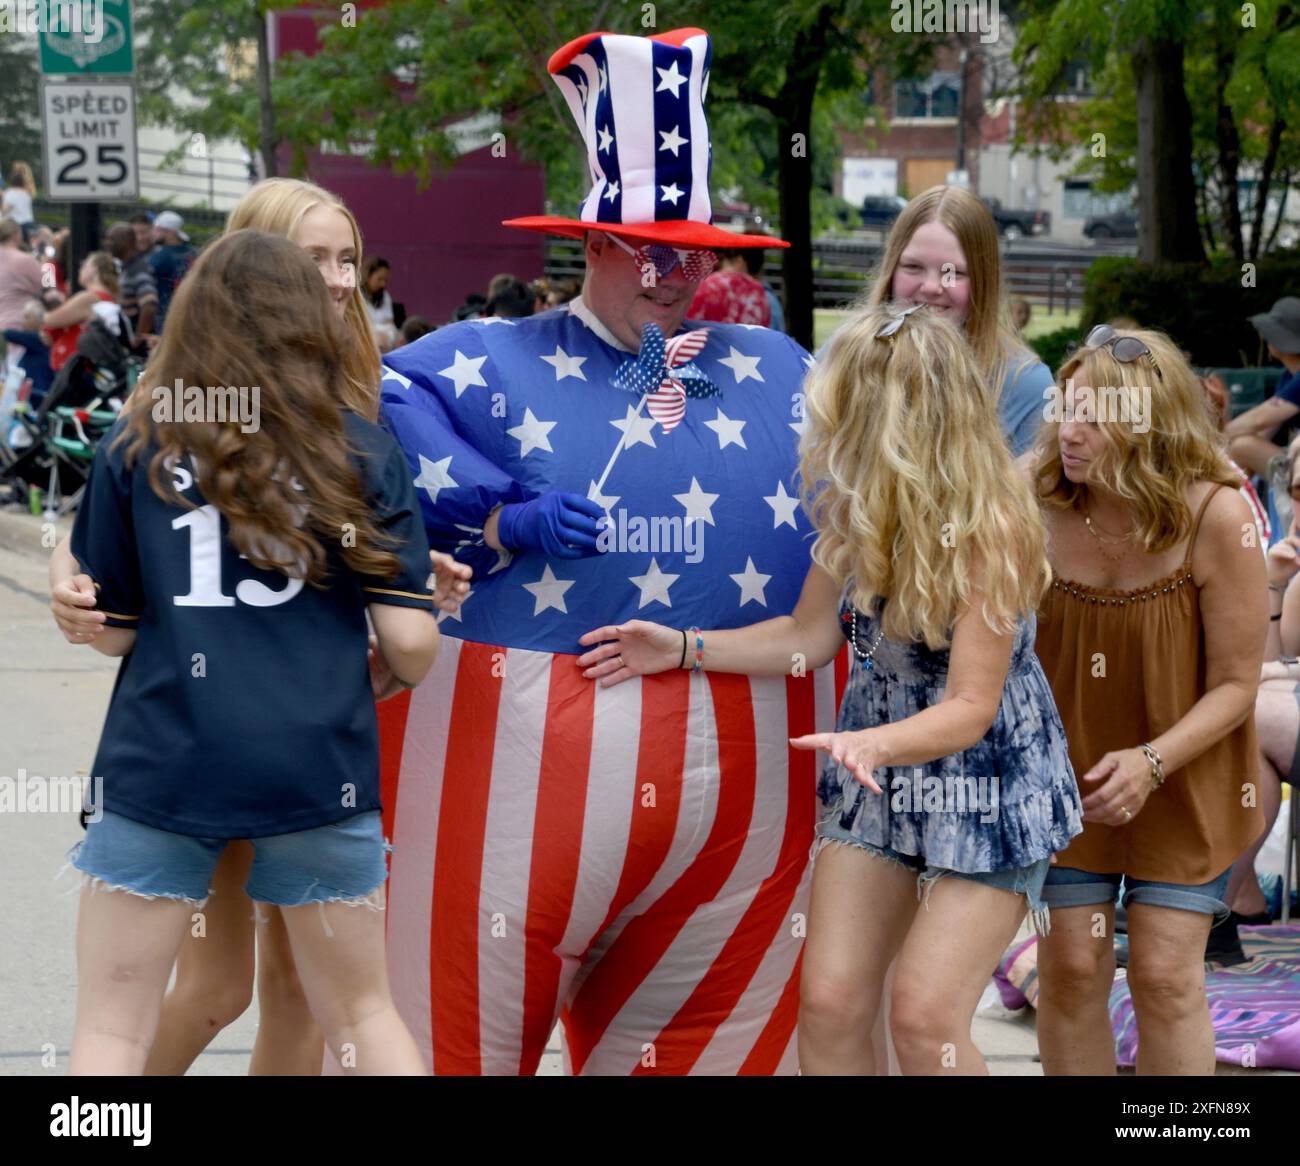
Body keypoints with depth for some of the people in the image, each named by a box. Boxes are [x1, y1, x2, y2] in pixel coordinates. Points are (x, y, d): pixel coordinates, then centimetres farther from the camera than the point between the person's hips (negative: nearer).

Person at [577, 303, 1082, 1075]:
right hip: (878, 777, 6)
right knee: (829, 1005, 0)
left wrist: (870, 742, -41)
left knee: (925, 1019, -14)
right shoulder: (854, 509, -5)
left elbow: (971, 707, -25)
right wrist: (684, 649, 3)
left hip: (990, 786, -6)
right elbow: (811, 636, 8)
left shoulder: (994, 530, -24)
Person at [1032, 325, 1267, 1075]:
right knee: (1070, 967, 3)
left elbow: (1235, 684, -15)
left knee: (1166, 974, -2)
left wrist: (1152, 761, -28)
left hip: (1183, 780, -2)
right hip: (1066, 769, 2)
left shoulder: (1216, 517, -21)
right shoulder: (1042, 505, -15)